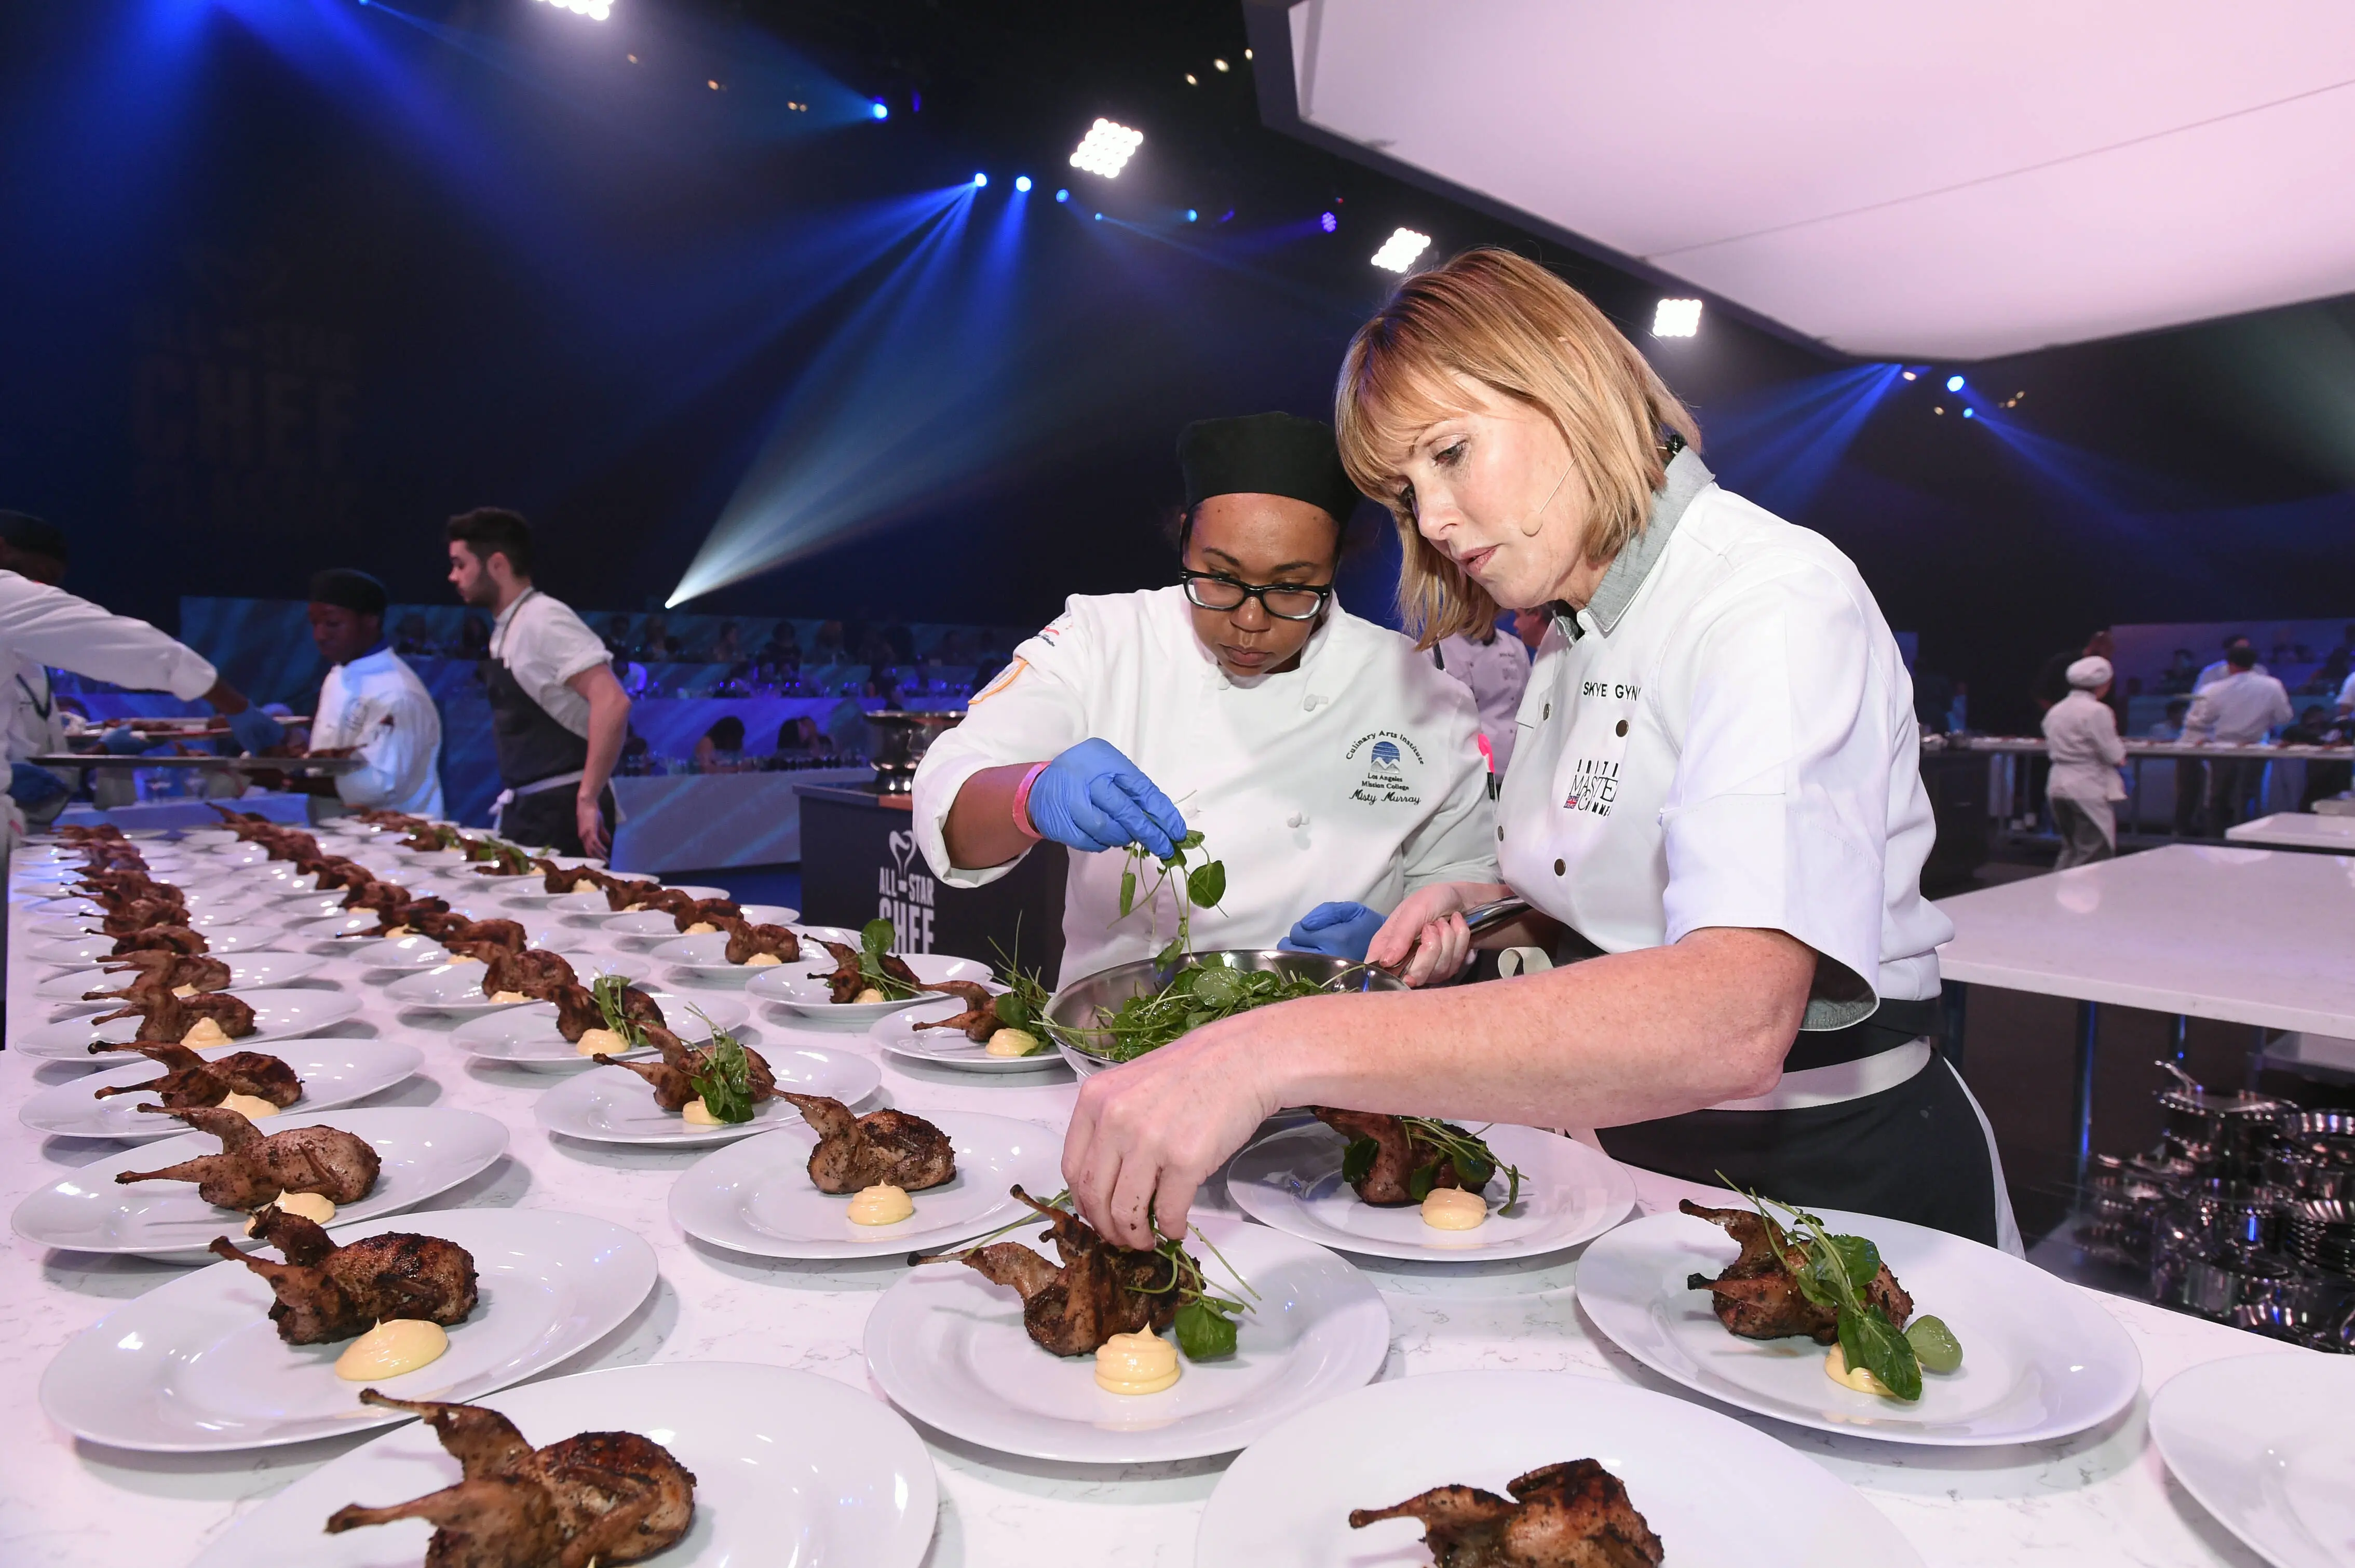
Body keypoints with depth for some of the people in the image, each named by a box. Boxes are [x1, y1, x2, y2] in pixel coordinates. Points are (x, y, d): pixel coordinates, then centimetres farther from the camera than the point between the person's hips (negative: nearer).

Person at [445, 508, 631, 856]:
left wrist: (588, 798, -25)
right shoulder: (505, 631, 12)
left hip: (561, 812, -8)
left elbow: (612, 702, -25)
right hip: (525, 811, 8)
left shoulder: (543, 619, -14)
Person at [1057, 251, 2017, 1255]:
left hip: (1838, 1173, -5)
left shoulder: (1781, 598, -19)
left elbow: (1734, 1020, -35)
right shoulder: (1571, 637, 8)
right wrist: (1489, 916, -3)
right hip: (1644, 1149, 6)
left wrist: (1290, 1050, -42)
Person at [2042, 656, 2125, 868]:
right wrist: (2121, 753, 9)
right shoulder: (2097, 711, -13)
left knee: (2071, 850, 18)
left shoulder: (2055, 711, 10)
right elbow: (2114, 755, -12)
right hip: (2089, 790, -7)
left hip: (2057, 786, 8)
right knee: (2095, 855, 1)